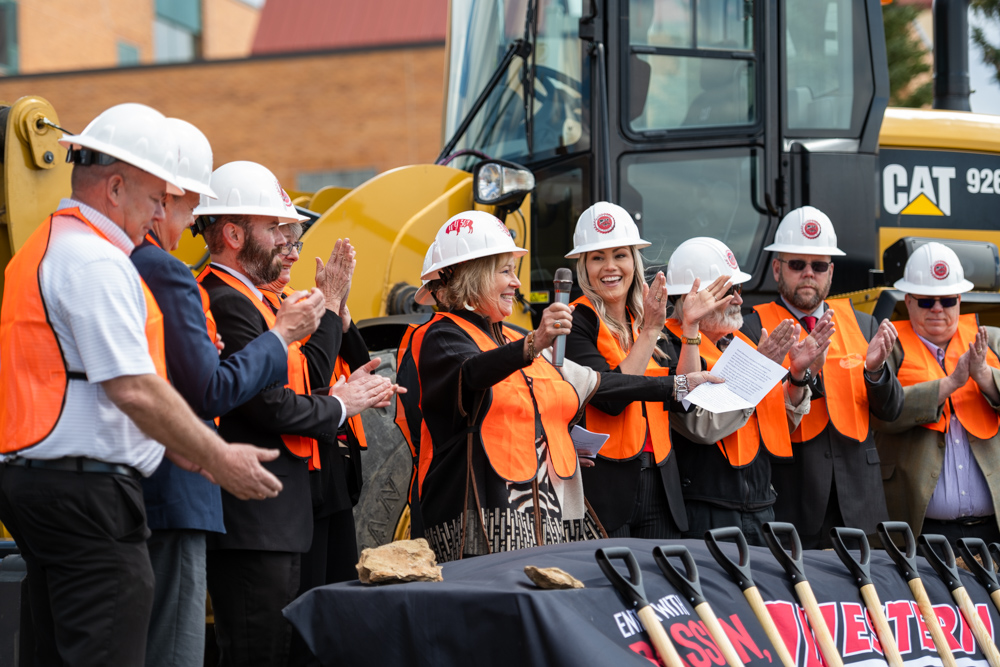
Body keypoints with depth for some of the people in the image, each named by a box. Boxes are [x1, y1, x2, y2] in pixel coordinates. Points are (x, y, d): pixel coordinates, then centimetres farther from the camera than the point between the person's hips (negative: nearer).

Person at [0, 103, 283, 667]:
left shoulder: (46, 248, 20)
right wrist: (219, 459, -10)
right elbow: (134, 389, -19)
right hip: (87, 489, -11)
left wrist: (171, 445, 16)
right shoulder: (96, 261, -13)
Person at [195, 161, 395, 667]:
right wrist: (339, 407, -5)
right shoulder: (226, 302, -15)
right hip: (253, 519, -11)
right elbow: (270, 404, -20)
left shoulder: (249, 299, 19)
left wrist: (331, 304, 14)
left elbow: (306, 374, 17)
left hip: (275, 517, 11)